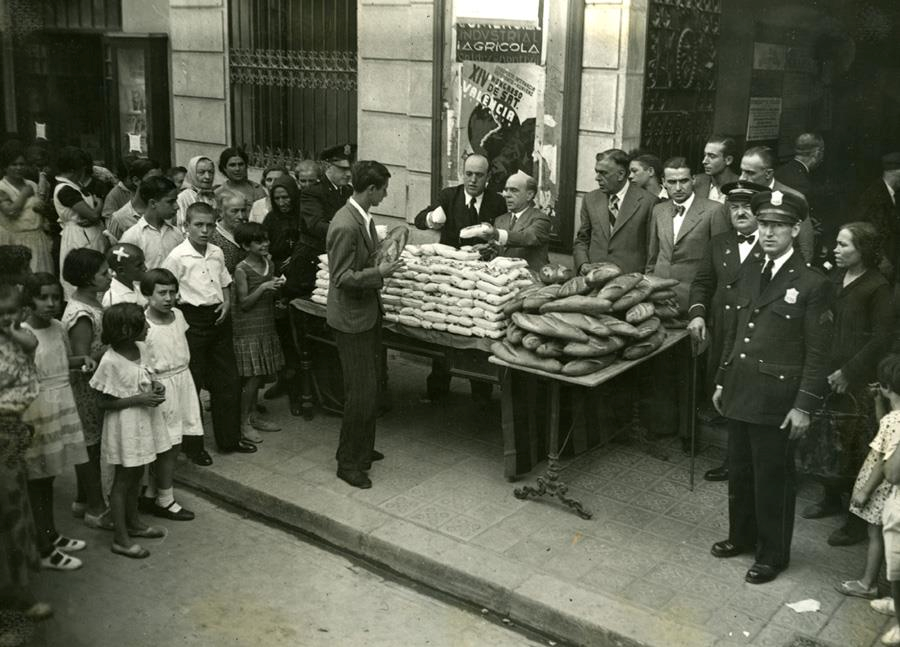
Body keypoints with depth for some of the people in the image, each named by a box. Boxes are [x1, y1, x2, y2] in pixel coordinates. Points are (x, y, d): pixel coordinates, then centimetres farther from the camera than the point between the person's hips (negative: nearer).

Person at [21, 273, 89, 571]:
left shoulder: (58, 328, 3)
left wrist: (83, 360, 1)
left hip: (62, 409, 7)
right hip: (36, 413, -7)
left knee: (48, 476, 20)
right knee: (37, 479, 4)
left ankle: (52, 535, 35)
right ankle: (45, 550, 14)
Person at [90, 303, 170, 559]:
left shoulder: (141, 348, -1)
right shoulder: (110, 362, -23)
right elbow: (105, 402, -18)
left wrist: (155, 387, -5)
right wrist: (139, 399, -24)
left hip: (144, 421, 8)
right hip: (125, 425, -7)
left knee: (136, 476, 21)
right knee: (123, 480, 3)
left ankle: (133, 523, 38)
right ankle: (120, 538, 14)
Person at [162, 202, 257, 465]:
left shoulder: (217, 253, 6)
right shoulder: (178, 256, -12)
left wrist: (226, 303, 1)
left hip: (218, 318, 6)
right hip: (193, 319, -6)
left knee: (228, 381, 12)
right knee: (191, 383, 3)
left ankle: (229, 438, 26)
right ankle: (193, 445, 17)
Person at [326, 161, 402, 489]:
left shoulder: (363, 218, 6)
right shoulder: (345, 227, -25)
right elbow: (342, 277, -24)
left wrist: (382, 259, 9)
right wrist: (379, 272, -22)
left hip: (368, 312, 10)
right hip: (351, 317, -10)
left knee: (371, 385, 19)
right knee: (361, 392, -4)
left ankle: (363, 449, 35)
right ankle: (348, 462, 11)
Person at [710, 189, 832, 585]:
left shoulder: (812, 285, -11)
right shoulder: (748, 275, 9)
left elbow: (817, 354, -11)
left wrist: (804, 406, -14)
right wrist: (722, 381, 15)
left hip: (776, 400, -6)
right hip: (739, 393, 6)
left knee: (773, 477, 6)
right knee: (739, 471, 18)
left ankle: (773, 554, 23)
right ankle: (741, 536, 37)